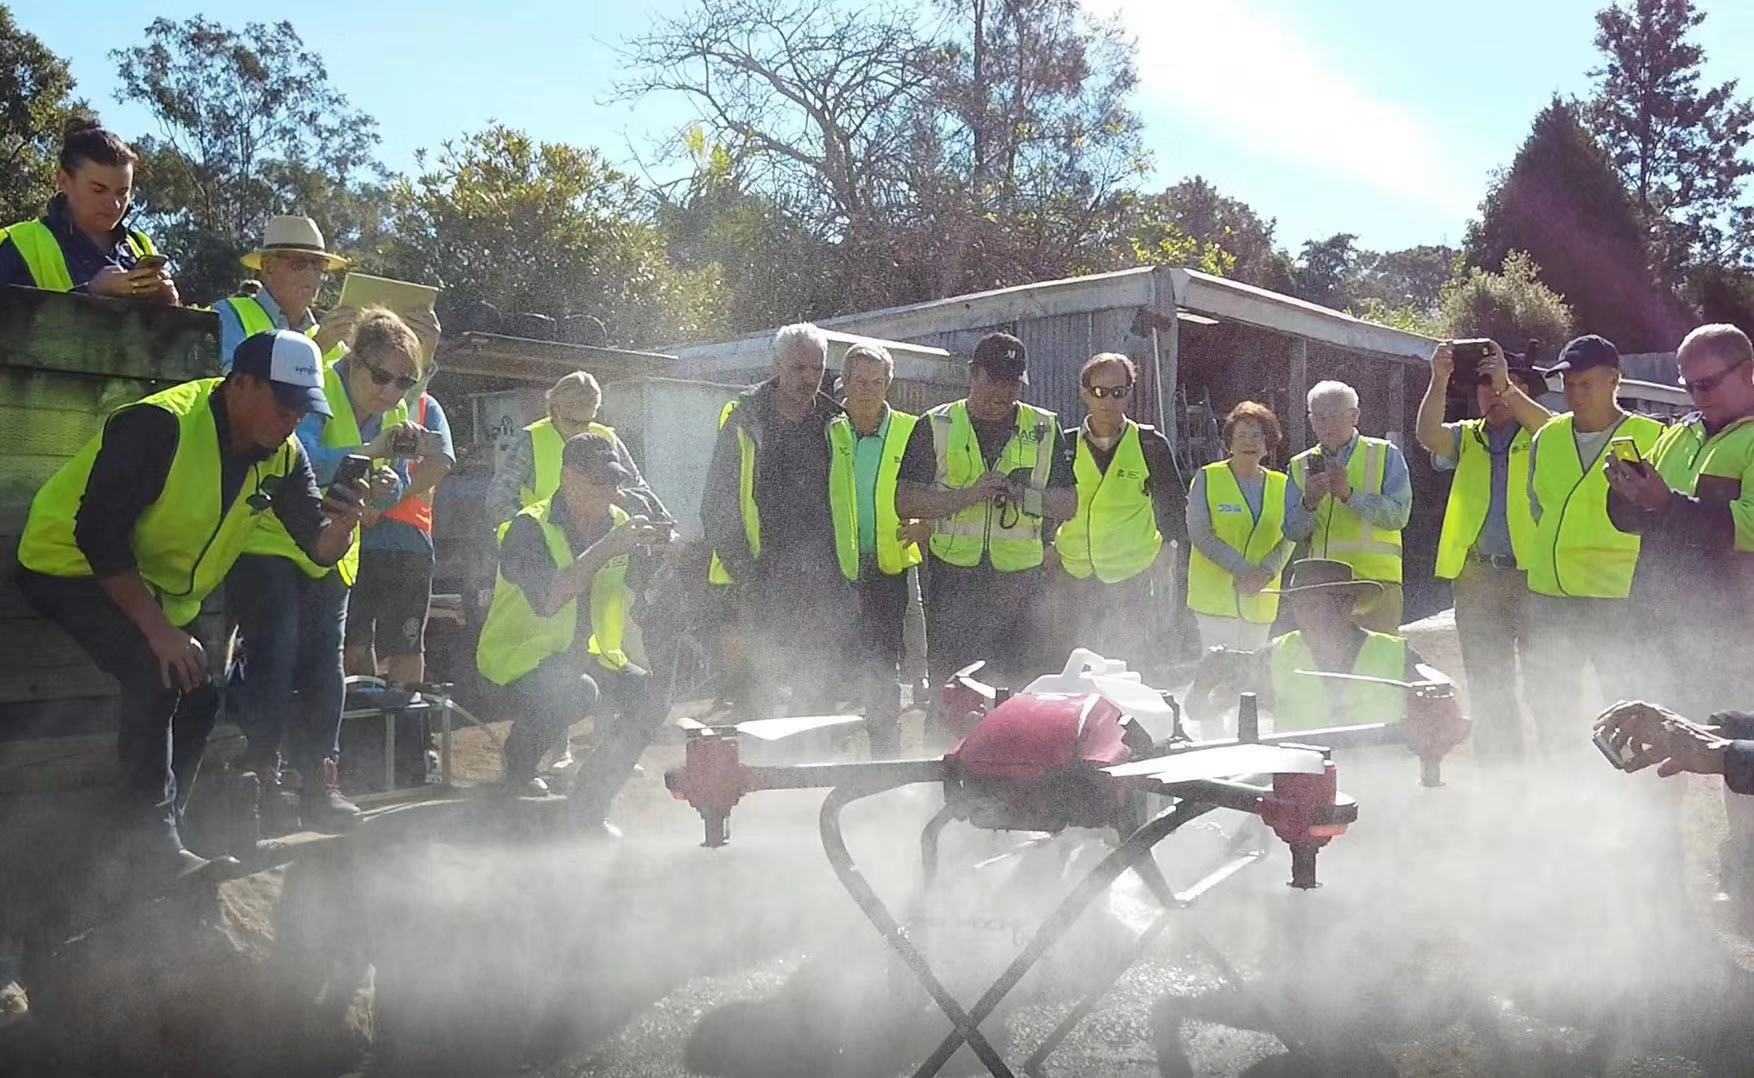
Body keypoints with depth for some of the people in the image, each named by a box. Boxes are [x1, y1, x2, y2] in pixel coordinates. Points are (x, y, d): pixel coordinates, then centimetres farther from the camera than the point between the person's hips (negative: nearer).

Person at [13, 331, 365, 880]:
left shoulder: (283, 456, -8)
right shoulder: (159, 425, -31)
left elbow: (318, 547, -12)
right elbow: (98, 534, -30)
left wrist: (339, 526, -37)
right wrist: (158, 628, -31)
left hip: (152, 585, 8)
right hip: (72, 563, -8)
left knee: (197, 696, 3)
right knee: (154, 678, -25)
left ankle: (156, 839, 21)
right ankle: (155, 845, -13)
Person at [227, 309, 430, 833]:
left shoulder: (395, 414, 2)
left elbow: (391, 489, 8)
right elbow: (303, 461, -37)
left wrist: (388, 486, -15)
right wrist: (371, 452, -45)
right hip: (269, 540, -6)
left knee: (323, 662, 5)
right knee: (274, 653, -13)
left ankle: (319, 782, 10)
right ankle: (261, 779, -4)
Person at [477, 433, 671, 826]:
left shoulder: (618, 523, 3)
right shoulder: (529, 528, -15)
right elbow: (547, 600, -32)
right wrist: (605, 549, -33)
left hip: (588, 653, 6)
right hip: (521, 654, -6)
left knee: (652, 695, -17)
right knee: (578, 691, -35)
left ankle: (590, 802, -3)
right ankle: (519, 759, -4)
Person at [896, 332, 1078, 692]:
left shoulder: (1044, 429, 10)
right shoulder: (936, 426, 4)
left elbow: (1069, 504, 10)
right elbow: (905, 501, -4)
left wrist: (1027, 495, -10)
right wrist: (969, 494, -16)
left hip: (1020, 580, 2)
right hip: (952, 578, -1)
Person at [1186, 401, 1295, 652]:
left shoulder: (1280, 484, 10)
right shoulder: (1208, 478, -1)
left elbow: (1289, 538, 6)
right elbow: (1198, 533, -8)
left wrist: (1266, 573, -12)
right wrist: (1242, 570, -15)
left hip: (1261, 597, 4)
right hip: (1215, 592, -4)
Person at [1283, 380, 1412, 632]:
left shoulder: (1386, 455, 5)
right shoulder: (1301, 465, 13)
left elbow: (1398, 516, -8)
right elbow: (1293, 532, 6)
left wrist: (1349, 495, -20)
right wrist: (1309, 502, -14)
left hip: (1376, 581, -3)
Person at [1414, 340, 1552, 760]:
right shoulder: (1467, 438, 16)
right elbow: (1428, 435, -4)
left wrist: (1506, 386, -23)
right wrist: (1439, 382, -17)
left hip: (1532, 572, -3)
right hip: (1475, 576, 3)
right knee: (1487, 690, 7)